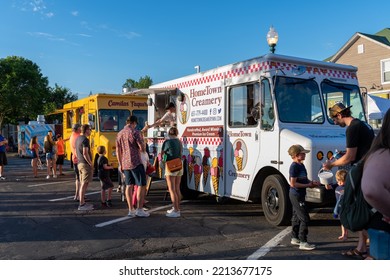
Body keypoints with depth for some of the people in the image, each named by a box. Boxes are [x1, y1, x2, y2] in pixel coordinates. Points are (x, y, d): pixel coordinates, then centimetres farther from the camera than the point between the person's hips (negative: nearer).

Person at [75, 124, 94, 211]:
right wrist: (91, 163, -15)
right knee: (84, 184, -6)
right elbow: (85, 153, -22)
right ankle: (81, 205, -4)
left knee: (82, 184, 14)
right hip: (85, 164, -10)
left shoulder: (78, 138, 14)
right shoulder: (85, 139, -15)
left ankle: (82, 202, 21)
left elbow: (76, 152, 20)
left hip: (79, 163, 10)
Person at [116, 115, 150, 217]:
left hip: (125, 163, 7)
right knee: (142, 185, 0)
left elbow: (118, 151, 13)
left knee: (129, 186, 10)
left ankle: (131, 210, 12)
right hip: (136, 163, -7)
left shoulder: (119, 134, 12)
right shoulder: (135, 132, -10)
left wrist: (120, 164, 18)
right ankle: (139, 210, 0)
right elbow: (142, 148, -14)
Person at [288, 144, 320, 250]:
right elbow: (293, 183, -22)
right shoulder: (294, 167, -19)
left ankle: (294, 238, 29)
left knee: (297, 217, 17)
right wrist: (307, 185, -17)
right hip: (296, 195, -10)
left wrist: (312, 182, 2)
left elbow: (304, 179, 21)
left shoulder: (301, 165, 11)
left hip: (299, 195, 10)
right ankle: (303, 242, -5)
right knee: (305, 218, -9)